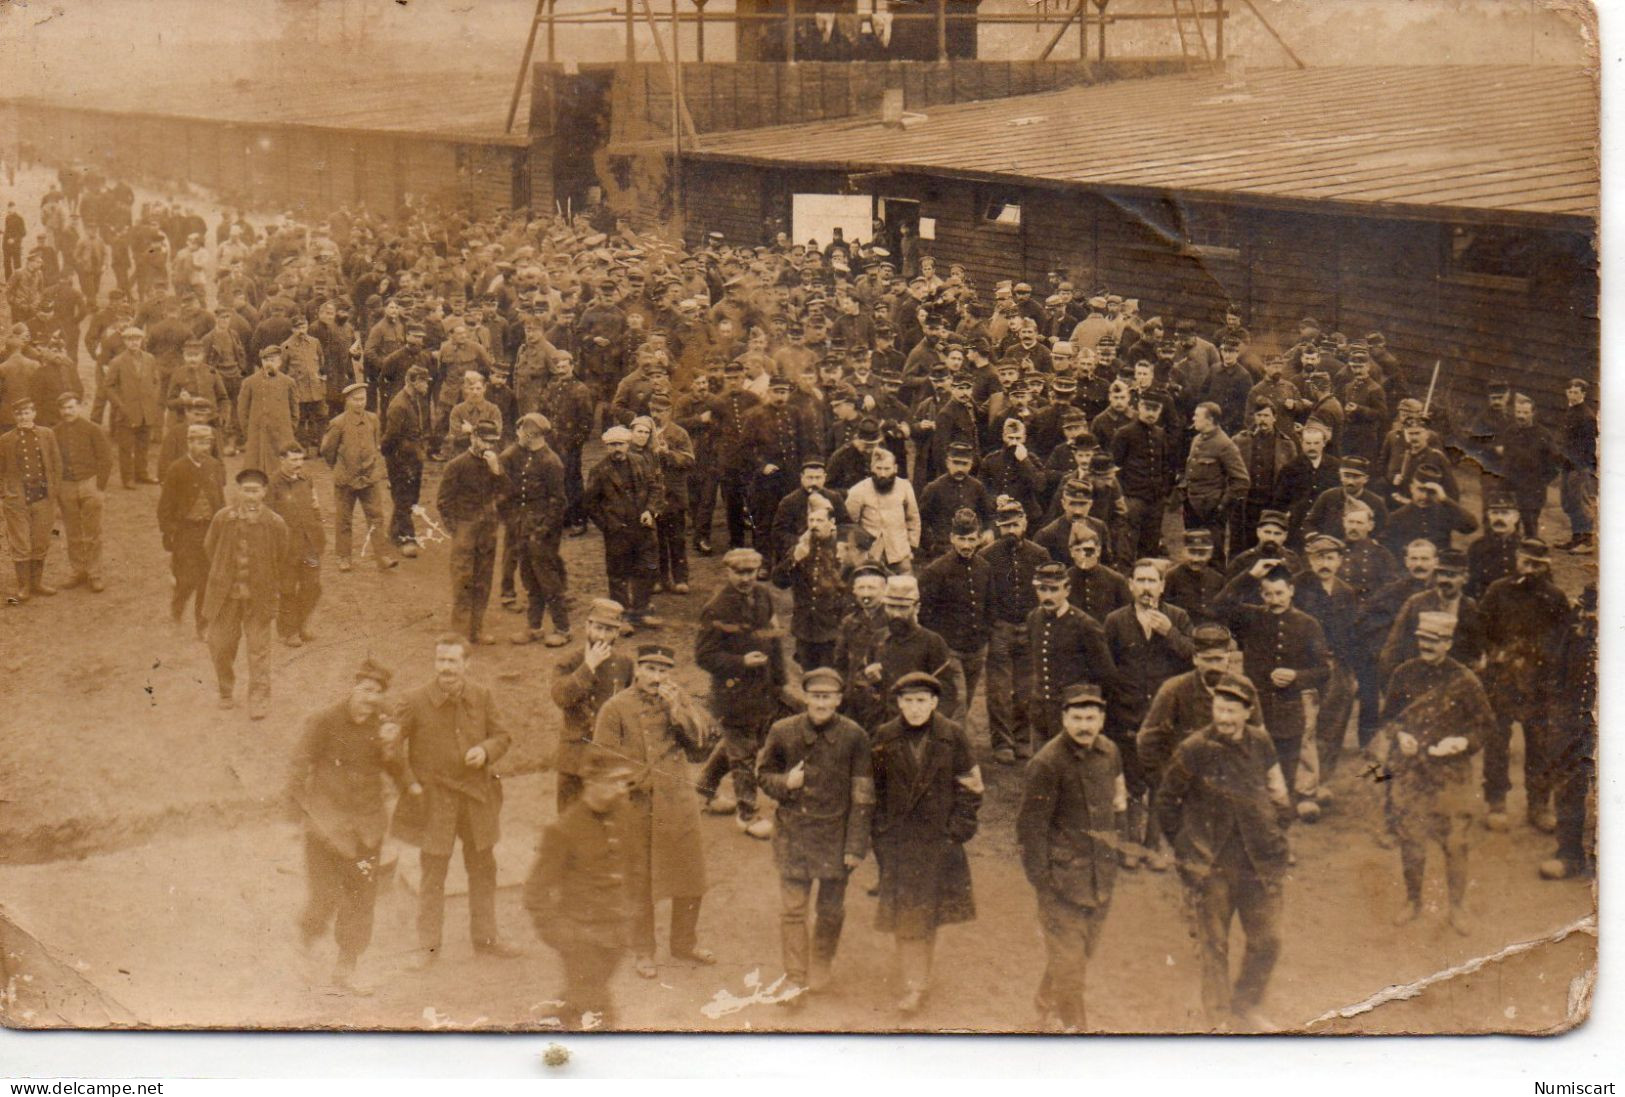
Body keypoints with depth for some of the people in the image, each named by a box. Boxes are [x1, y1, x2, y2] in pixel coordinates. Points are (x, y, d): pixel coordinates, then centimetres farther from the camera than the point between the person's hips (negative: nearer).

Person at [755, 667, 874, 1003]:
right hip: (792, 834, 1)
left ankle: (820, 972, 33)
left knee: (831, 909, 11)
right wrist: (784, 783, -13)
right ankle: (795, 980, 11)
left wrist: (857, 845, -6)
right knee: (792, 909, 0)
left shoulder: (854, 737, -7)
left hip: (835, 836, 0)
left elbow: (862, 795, -3)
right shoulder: (783, 732, -4)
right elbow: (763, 772, 10)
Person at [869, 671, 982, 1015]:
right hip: (898, 839, 0)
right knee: (904, 912, -2)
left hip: (939, 837, 0)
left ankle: (921, 976, 26)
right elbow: (875, 787, 5)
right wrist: (880, 832, 0)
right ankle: (914, 983, 5)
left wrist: (958, 829, -6)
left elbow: (968, 785, 0)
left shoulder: (952, 736, -5)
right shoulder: (885, 737, -2)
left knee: (930, 910, 10)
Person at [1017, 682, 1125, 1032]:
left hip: (1101, 874, 7)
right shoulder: (1047, 763, -16)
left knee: (1085, 947, 16)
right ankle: (1073, 1023, 12)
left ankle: (1048, 1003, 35)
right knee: (1066, 954, -3)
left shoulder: (1109, 752, 5)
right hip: (1063, 875, -7)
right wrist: (1040, 878, -15)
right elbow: (1030, 824, -14)